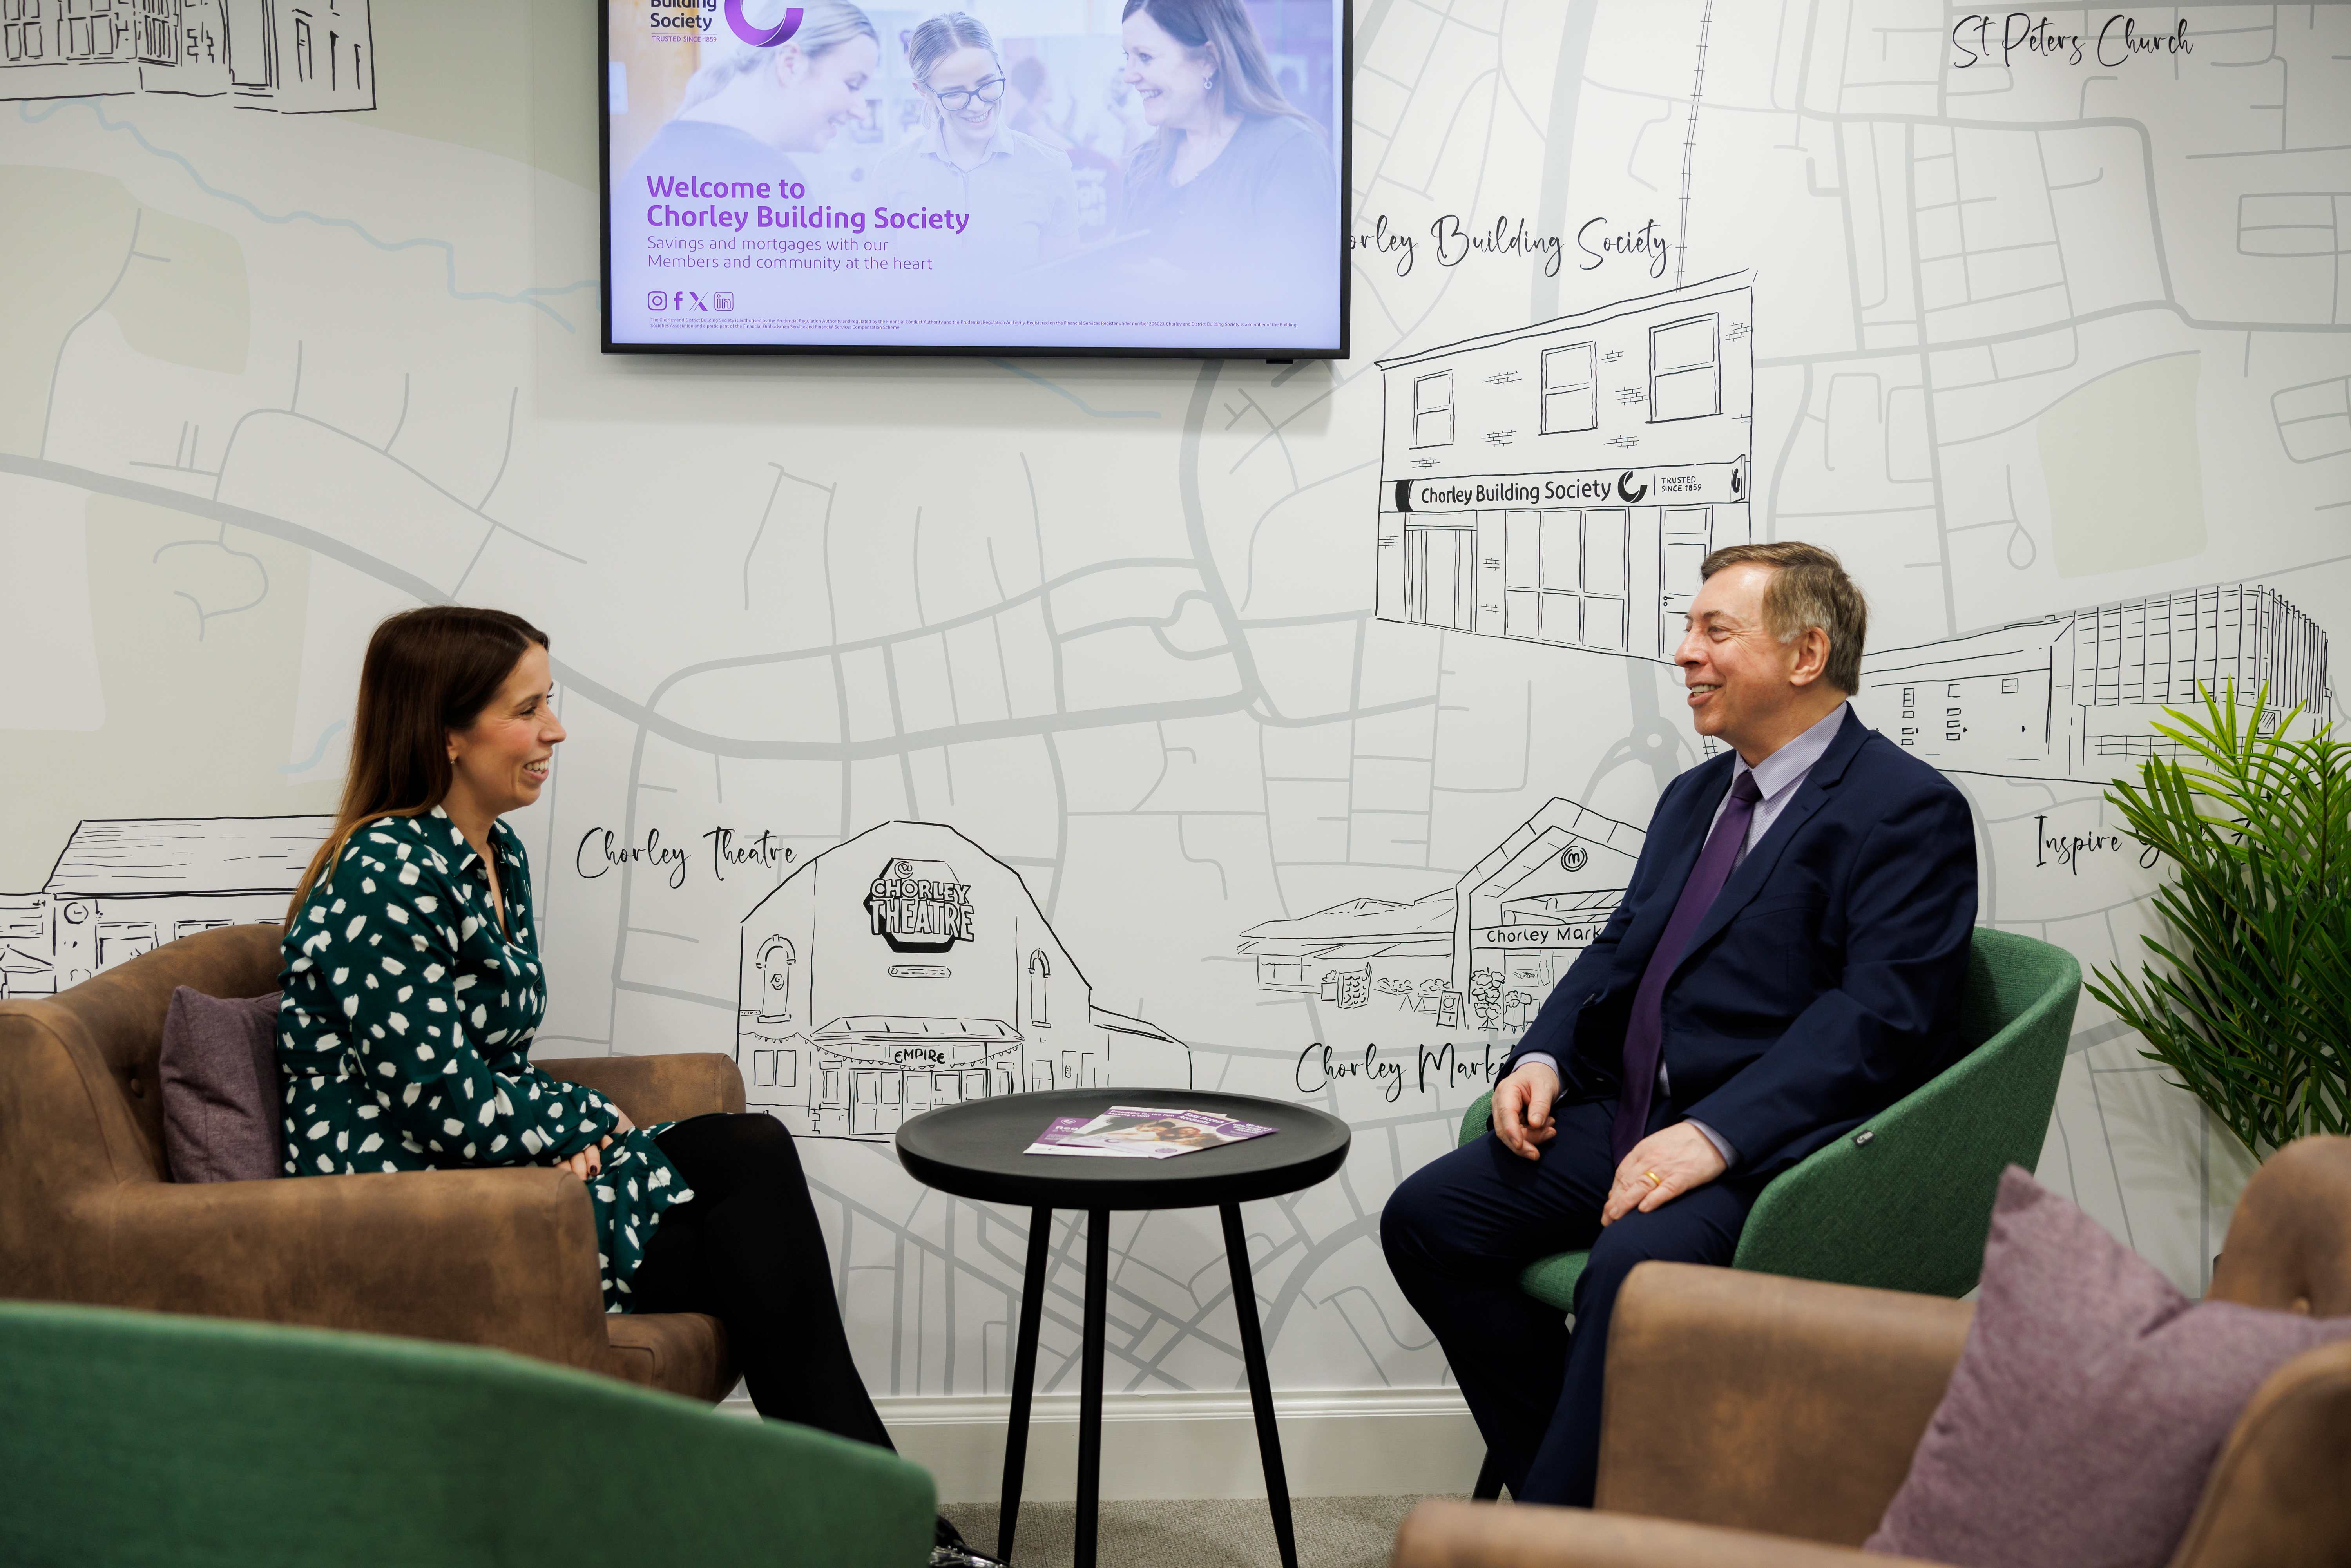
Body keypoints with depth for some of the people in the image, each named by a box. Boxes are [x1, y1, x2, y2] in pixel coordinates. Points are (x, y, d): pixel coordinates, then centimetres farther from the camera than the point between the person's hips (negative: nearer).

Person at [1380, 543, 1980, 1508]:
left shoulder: (1909, 810, -7)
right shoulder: (1696, 796, 22)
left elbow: (1880, 1012, -17)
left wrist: (1716, 1134, -25)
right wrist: (1541, 1055, 1)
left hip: (1769, 1148, -8)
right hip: (1631, 1118, 9)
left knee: (1635, 1265, -35)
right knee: (1427, 1217, -7)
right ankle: (1576, 1483, 3)